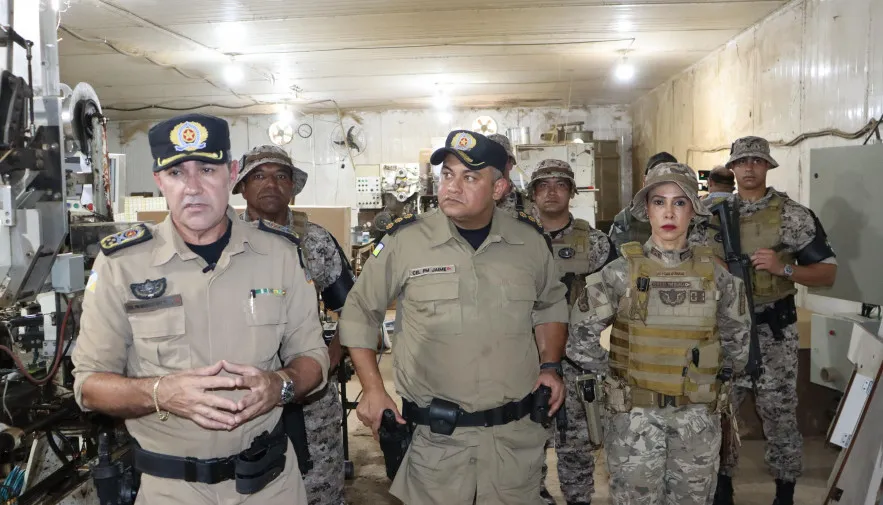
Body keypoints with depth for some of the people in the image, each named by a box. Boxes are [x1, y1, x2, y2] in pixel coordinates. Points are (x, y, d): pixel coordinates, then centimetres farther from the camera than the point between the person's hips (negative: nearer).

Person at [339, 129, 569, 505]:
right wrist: (373, 388, -4)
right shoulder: (405, 239, -9)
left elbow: (550, 304, 18)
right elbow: (360, 312, 2)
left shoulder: (529, 239, 0)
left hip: (517, 432, 3)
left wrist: (550, 366, 5)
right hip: (435, 436, -2)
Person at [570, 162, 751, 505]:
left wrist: (722, 374, 12)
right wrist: (613, 375, 1)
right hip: (635, 415, -2)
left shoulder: (713, 273, 0)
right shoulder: (621, 272, -8)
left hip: (698, 416, 2)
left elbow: (737, 332, 15)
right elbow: (581, 333, -3)